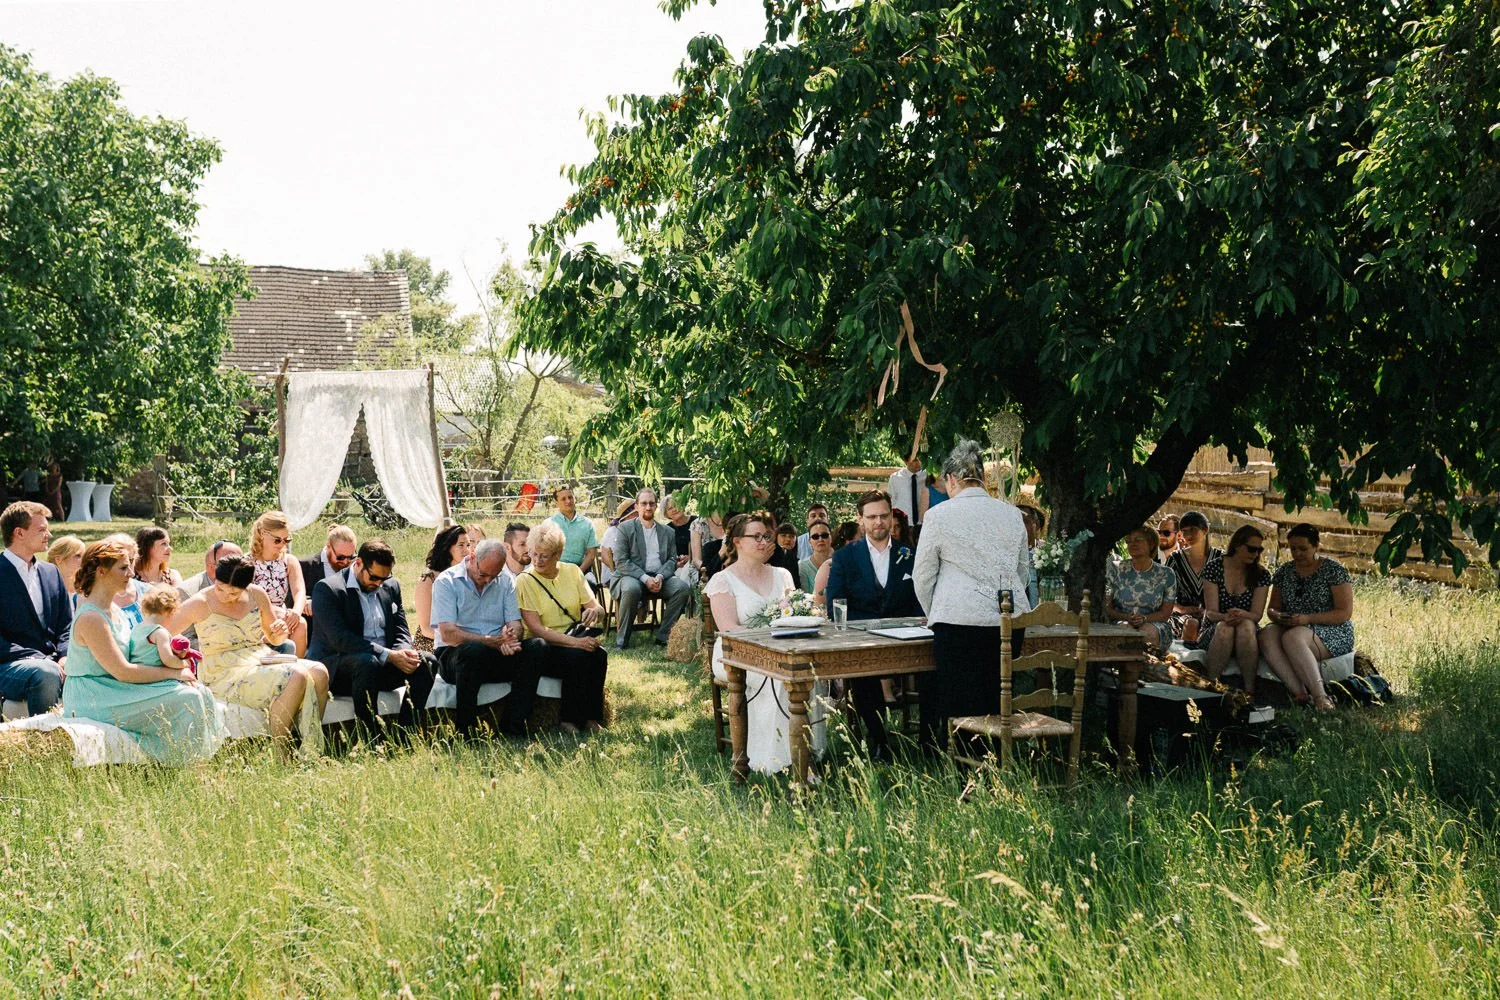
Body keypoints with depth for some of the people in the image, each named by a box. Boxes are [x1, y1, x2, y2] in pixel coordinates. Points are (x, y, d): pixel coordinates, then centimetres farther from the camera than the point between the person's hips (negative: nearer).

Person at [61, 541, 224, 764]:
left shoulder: (113, 609, 11)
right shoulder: (91, 618, -20)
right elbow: (121, 671, -22)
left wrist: (177, 667, 0)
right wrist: (174, 673, -14)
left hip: (114, 688, 9)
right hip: (93, 701, -9)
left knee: (198, 692, -2)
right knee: (186, 698, -20)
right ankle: (180, 763, -10)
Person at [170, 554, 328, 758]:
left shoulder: (257, 595, 6)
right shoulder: (200, 603, -6)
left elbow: (274, 639, 19)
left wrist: (282, 632, -4)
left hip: (263, 660, 6)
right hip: (226, 677, -6)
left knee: (319, 672, -20)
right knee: (297, 676, -29)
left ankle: (311, 754, -18)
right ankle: (279, 753, -20)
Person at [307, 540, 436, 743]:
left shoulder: (391, 586, 11)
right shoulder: (327, 588, -10)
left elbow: (401, 632, 10)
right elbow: (340, 639, -21)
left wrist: (402, 653, -16)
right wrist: (389, 655, -27)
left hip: (382, 664, 6)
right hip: (335, 669, -6)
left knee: (427, 661, -16)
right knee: (367, 662, -37)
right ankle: (373, 739, -30)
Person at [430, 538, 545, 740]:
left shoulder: (504, 582, 11)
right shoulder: (446, 582, -6)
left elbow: (515, 624, 4)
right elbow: (448, 634, -17)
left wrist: (511, 637, -22)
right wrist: (492, 641, -25)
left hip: (497, 655, 5)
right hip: (454, 657, -5)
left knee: (535, 647, -21)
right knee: (473, 650, -38)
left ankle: (514, 726, -18)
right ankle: (465, 731, -25)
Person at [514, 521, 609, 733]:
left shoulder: (572, 572, 8)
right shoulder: (524, 581, -6)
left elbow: (599, 610, 5)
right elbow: (536, 628, -15)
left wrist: (595, 611, -22)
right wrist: (575, 642, -26)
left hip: (576, 639, 4)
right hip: (542, 646, -4)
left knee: (599, 654, -28)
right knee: (577, 656, -32)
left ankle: (592, 717, -16)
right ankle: (571, 720, -18)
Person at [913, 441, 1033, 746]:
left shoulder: (939, 515, 0)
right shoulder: (1012, 514, 12)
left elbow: (923, 578, 6)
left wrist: (934, 616, 22)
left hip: (959, 621, -4)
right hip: (1010, 620, 4)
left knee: (957, 708, 0)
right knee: (996, 704, 9)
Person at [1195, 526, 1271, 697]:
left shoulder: (1261, 575, 3)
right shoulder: (1214, 568, -3)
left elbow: (1256, 614, -5)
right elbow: (1210, 612, -8)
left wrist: (1242, 615, -29)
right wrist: (1225, 617, -32)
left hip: (1248, 637, 1)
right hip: (1214, 632, -1)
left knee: (1246, 626, -35)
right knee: (1224, 628, -36)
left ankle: (1249, 690, -34)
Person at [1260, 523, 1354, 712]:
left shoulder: (1334, 571, -3)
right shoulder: (1285, 571, 13)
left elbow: (1345, 612, -9)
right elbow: (1273, 607, 17)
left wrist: (1308, 619, -21)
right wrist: (1277, 616, -9)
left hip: (1332, 634, -5)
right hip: (1292, 628, 5)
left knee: (1292, 637, -37)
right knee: (1266, 635, -29)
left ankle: (1320, 696, -36)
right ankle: (1299, 693, -39)